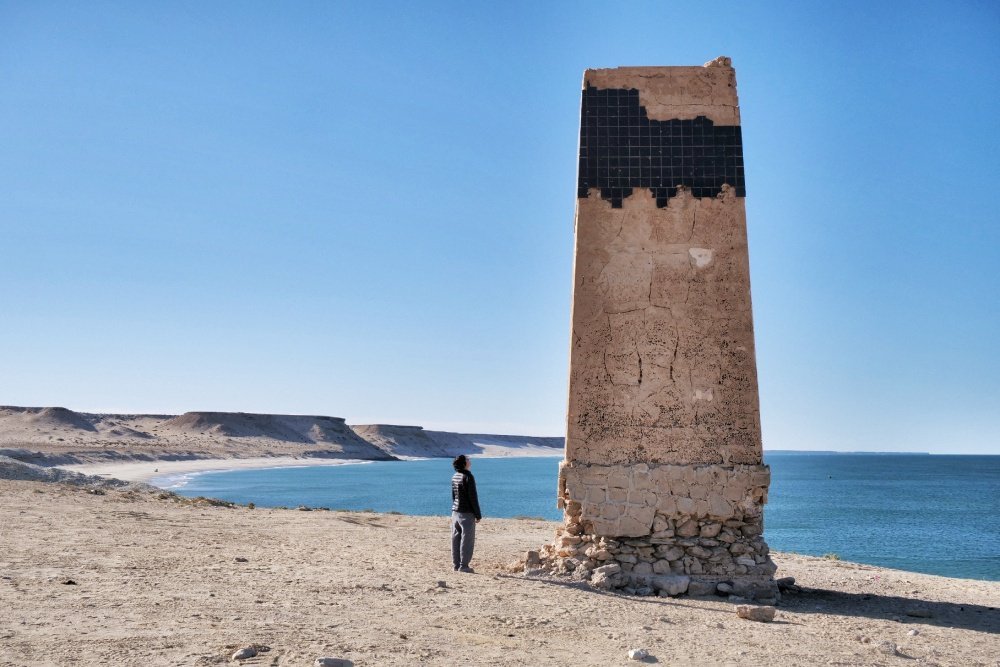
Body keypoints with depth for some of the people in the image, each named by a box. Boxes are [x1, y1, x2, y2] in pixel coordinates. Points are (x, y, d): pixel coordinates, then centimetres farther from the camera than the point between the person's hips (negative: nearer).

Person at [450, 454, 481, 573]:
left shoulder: (454, 477, 9)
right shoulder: (468, 477, -15)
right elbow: (473, 498, -14)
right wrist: (478, 515, -9)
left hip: (455, 512, 8)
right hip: (467, 513, -8)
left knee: (456, 539, 9)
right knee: (467, 540, -2)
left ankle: (456, 565, 13)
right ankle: (463, 566, -2)